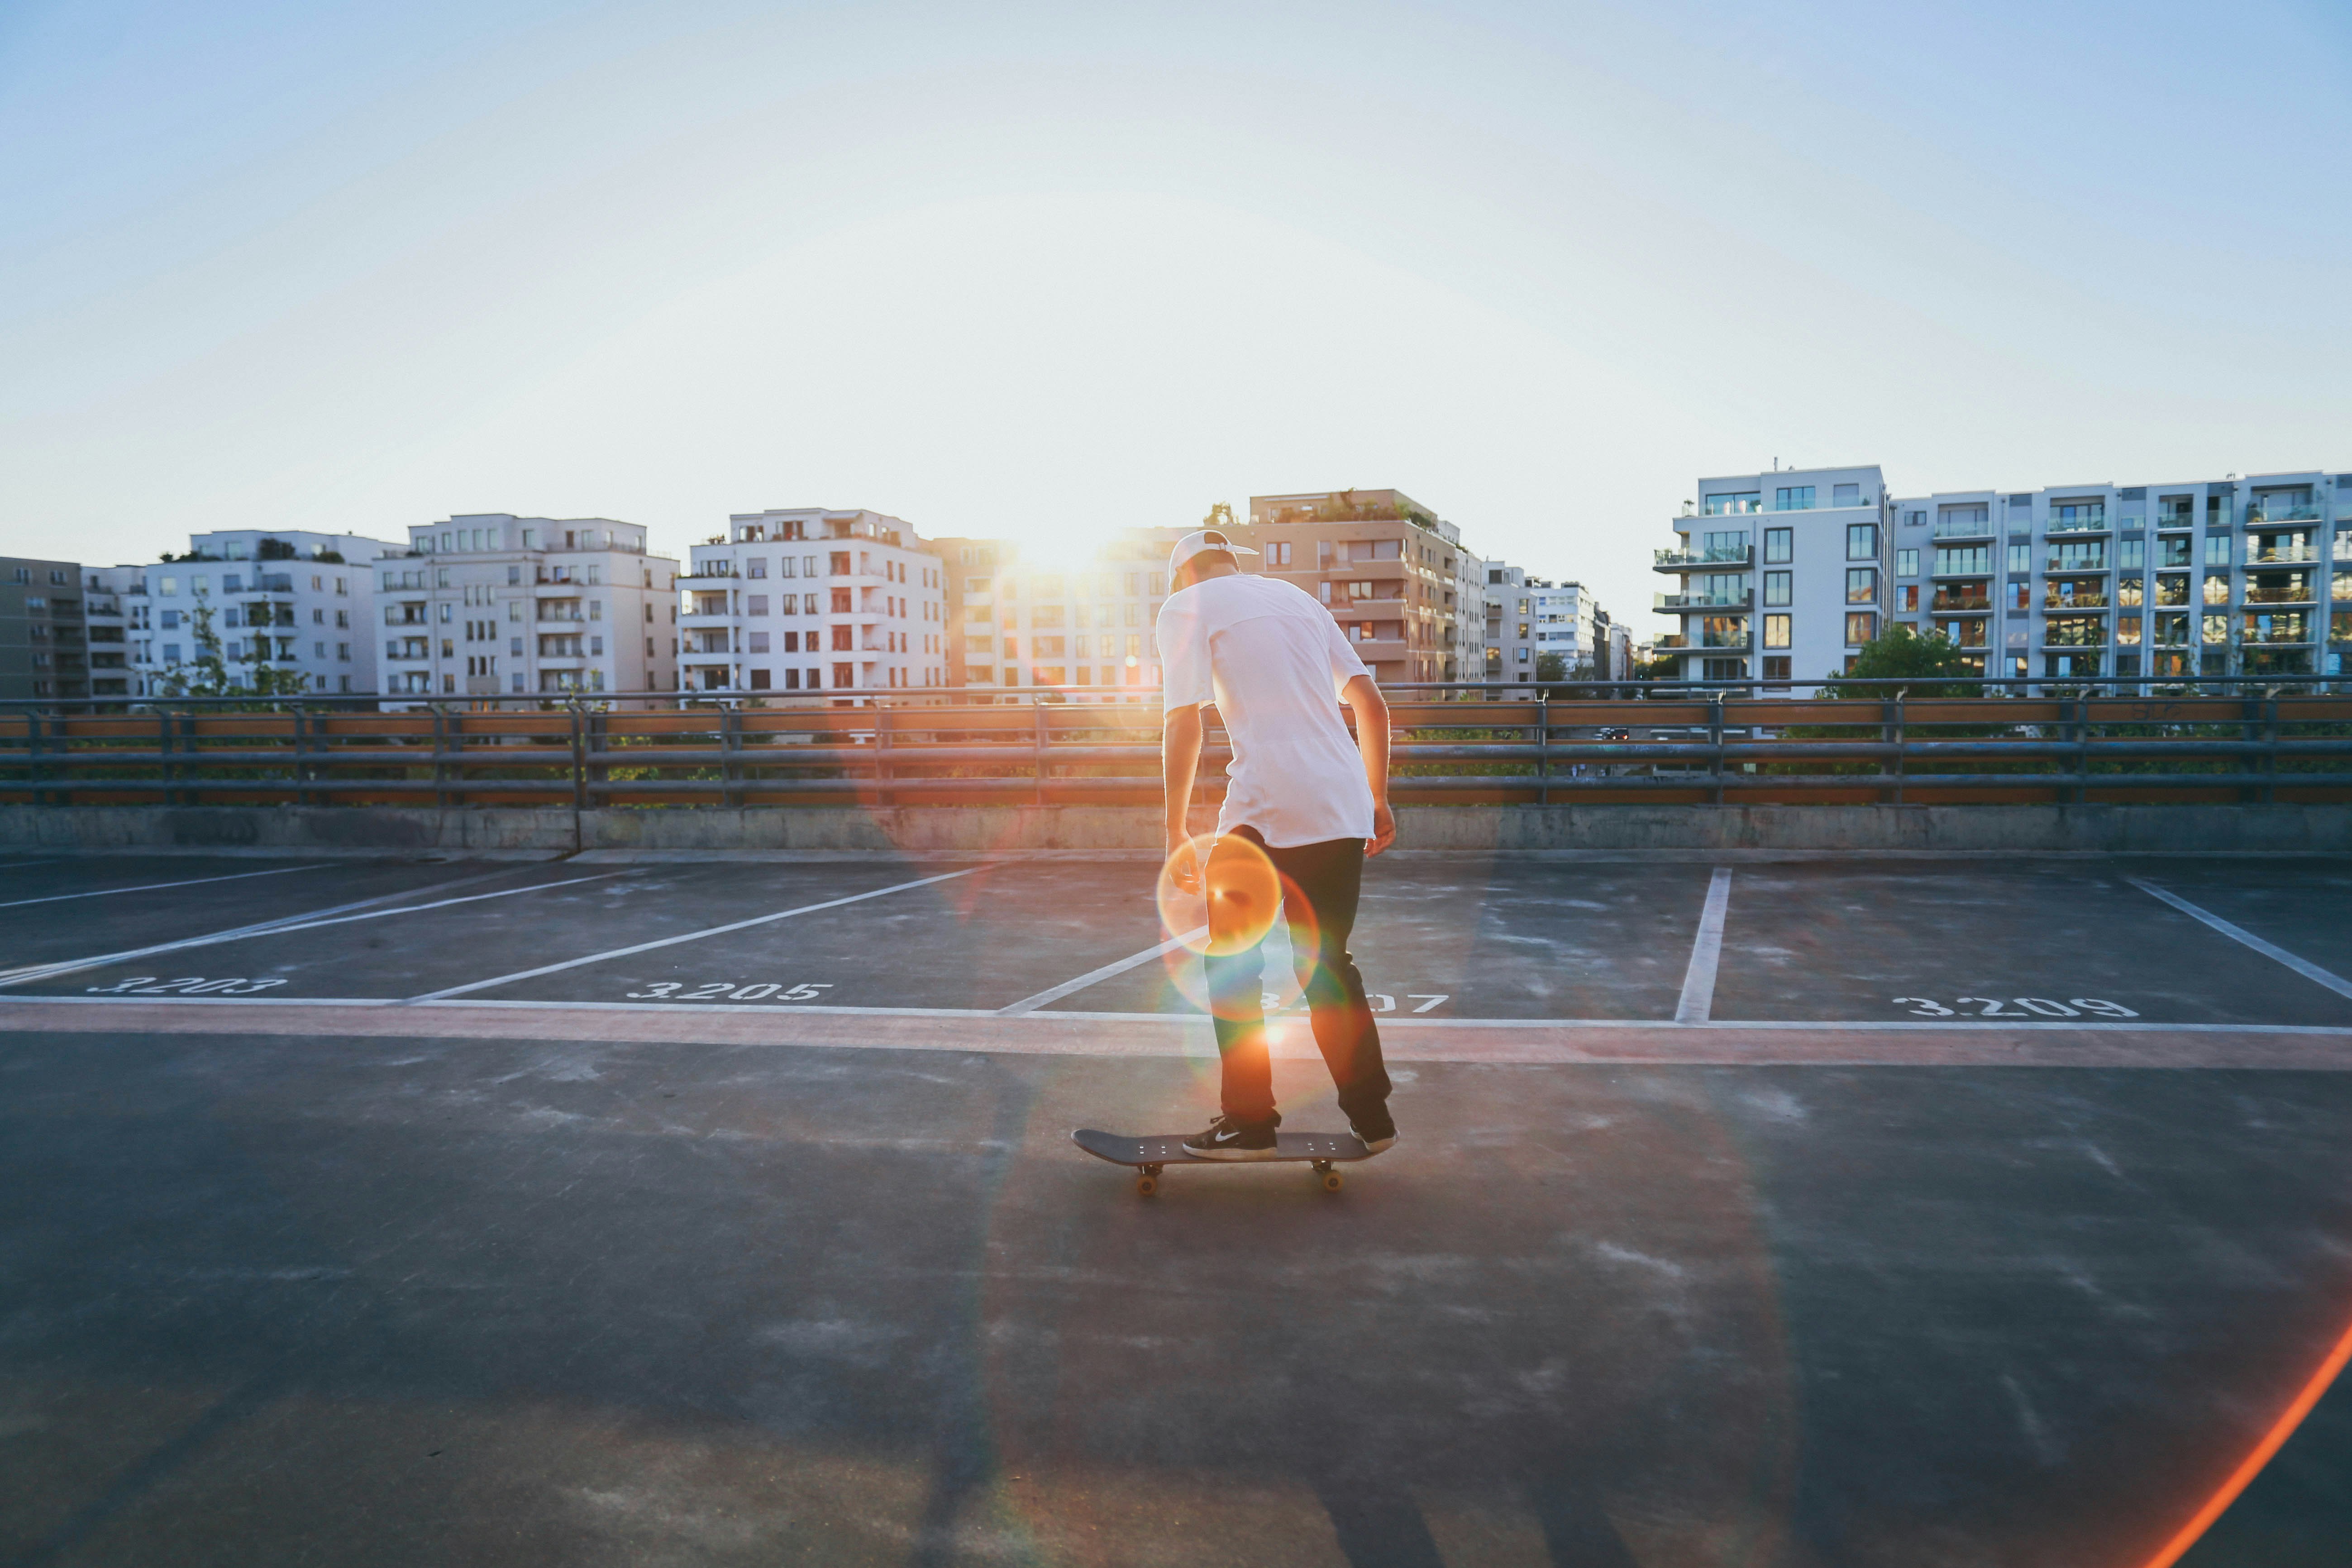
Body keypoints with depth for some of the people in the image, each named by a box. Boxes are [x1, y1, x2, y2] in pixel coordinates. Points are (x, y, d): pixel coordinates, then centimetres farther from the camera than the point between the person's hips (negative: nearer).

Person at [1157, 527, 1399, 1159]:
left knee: (1232, 965, 9)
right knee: (1328, 966, 17)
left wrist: (1176, 831, -5)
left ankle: (1250, 1123, 11)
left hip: (1268, 809, -6)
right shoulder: (1297, 597, 23)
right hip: (1344, 809, 6)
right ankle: (1372, 1118, 21)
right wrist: (1377, 799, 21)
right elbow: (1371, 703, 17)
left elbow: (1183, 723, -7)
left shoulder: (1186, 607, 6)